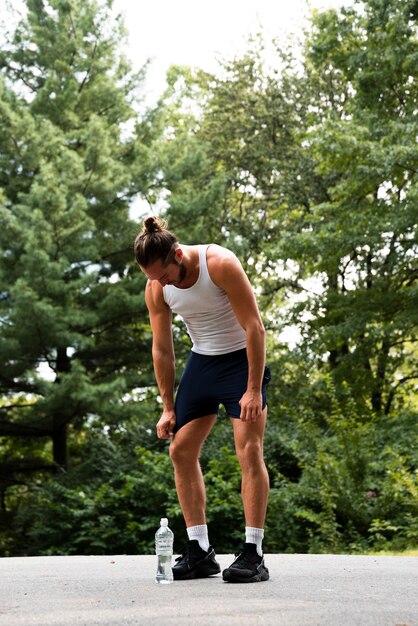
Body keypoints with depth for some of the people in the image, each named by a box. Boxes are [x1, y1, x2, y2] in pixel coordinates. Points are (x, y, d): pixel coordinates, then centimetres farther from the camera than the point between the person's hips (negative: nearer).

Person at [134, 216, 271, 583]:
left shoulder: (220, 264, -25)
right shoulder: (156, 289, -10)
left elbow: (254, 327, -22)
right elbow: (162, 350, 1)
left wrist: (253, 390, -24)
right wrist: (168, 408, 0)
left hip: (242, 359, -6)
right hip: (202, 360, 6)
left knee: (250, 450, -15)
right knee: (181, 449, 0)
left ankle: (253, 554, -13)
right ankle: (200, 552, 6)